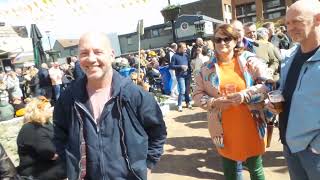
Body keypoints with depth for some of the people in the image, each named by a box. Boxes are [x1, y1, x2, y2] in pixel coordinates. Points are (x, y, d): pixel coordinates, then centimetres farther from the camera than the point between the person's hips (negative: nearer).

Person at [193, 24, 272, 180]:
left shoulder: (249, 60, -4)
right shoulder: (207, 68, 1)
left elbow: (267, 85, -5)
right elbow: (197, 95, 4)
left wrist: (245, 95, -20)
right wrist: (214, 102, -14)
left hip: (250, 127, -1)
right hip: (224, 129, 2)